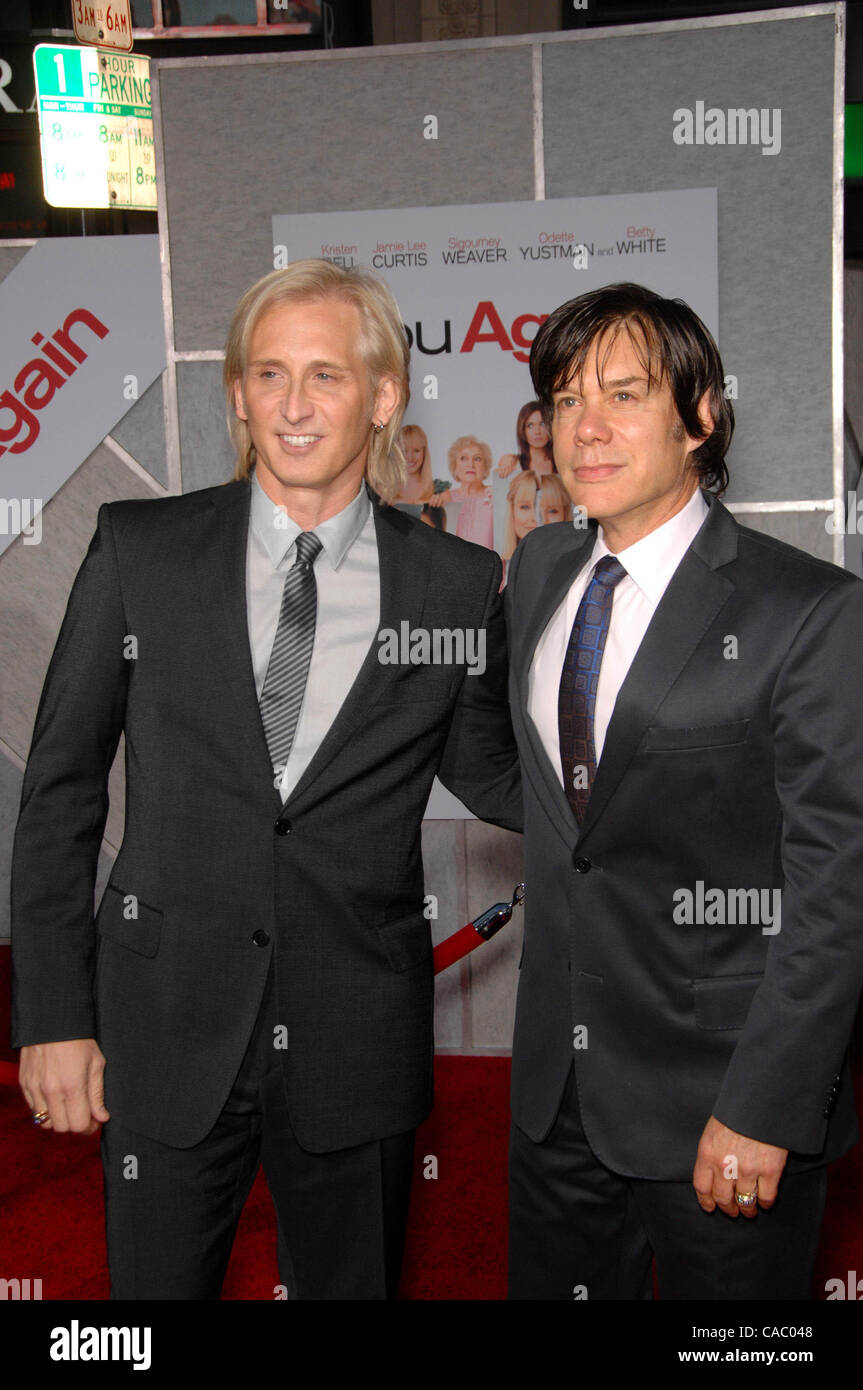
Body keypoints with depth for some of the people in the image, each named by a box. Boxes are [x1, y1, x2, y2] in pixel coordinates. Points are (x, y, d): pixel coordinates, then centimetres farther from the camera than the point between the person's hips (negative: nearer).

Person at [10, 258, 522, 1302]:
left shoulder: (460, 586, -3)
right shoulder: (140, 552, -3)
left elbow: (486, 774, 9)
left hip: (358, 1049, 1)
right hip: (167, 1031, 0)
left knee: (352, 1283, 18)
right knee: (157, 1284, 14)